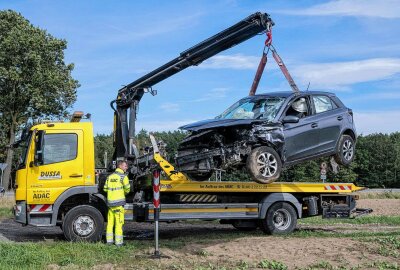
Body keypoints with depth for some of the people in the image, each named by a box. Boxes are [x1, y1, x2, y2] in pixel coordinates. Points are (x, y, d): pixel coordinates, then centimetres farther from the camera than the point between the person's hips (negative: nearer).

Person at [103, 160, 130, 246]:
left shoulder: (110, 176, 13)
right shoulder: (123, 176, -6)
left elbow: (105, 189, 15)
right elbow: (127, 189, -8)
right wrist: (124, 192, 14)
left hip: (110, 201, 6)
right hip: (119, 202, -6)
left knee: (110, 222, 12)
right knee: (119, 223, -2)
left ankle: (109, 240, 16)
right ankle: (118, 242, -1)